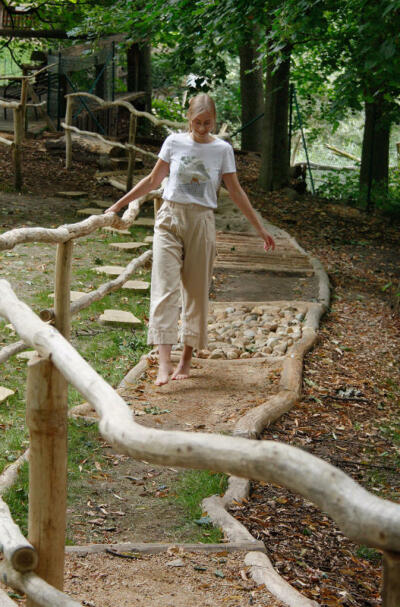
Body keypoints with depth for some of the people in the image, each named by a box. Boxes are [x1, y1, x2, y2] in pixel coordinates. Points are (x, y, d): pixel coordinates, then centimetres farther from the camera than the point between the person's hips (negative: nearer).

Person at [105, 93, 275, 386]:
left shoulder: (222, 149, 2)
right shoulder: (174, 142, 3)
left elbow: (236, 192, 8)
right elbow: (153, 180, 11)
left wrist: (260, 228, 7)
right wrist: (119, 205, 11)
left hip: (201, 222, 1)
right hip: (170, 219, 0)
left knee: (196, 291, 4)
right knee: (166, 287, -12)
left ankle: (187, 358, 17)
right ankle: (164, 362, -19)